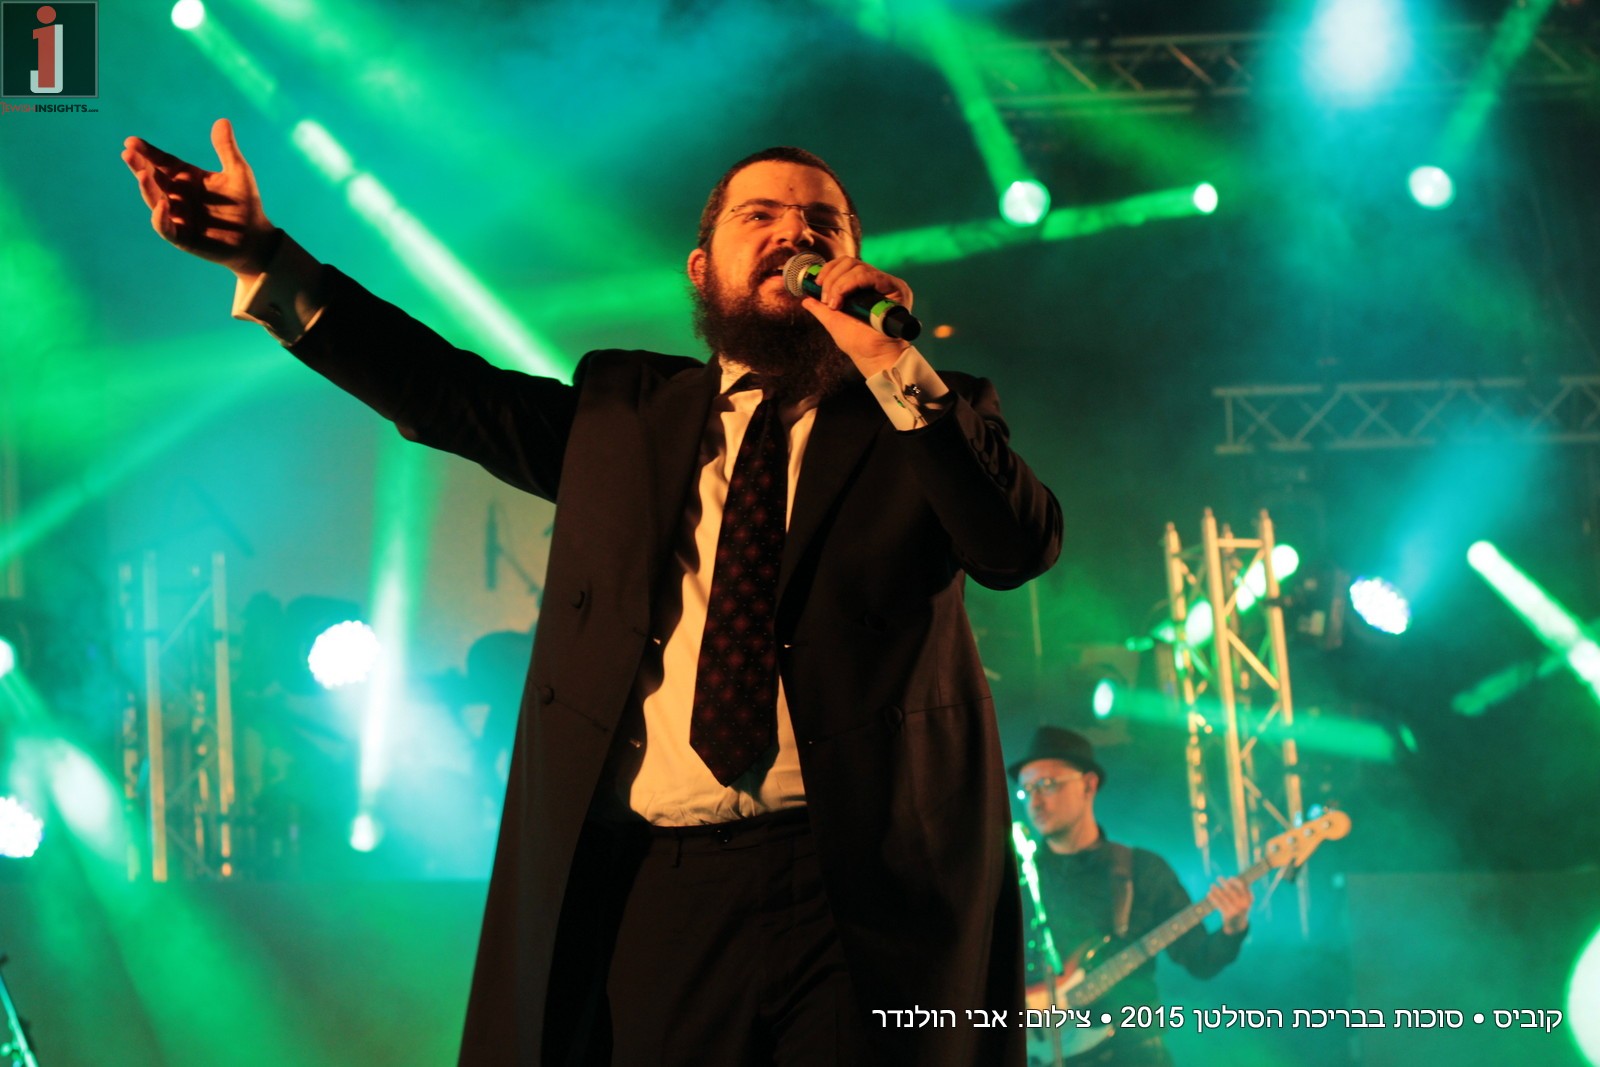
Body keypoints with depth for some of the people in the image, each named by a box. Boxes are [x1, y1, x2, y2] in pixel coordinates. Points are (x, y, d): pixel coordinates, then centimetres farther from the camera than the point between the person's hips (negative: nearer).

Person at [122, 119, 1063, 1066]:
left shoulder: (930, 416, 9)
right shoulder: (627, 408, 18)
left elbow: (1023, 546, -7)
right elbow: (453, 390, 11)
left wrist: (893, 366, -13)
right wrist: (266, 261, 3)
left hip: (857, 890, -2)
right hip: (645, 891, 2)